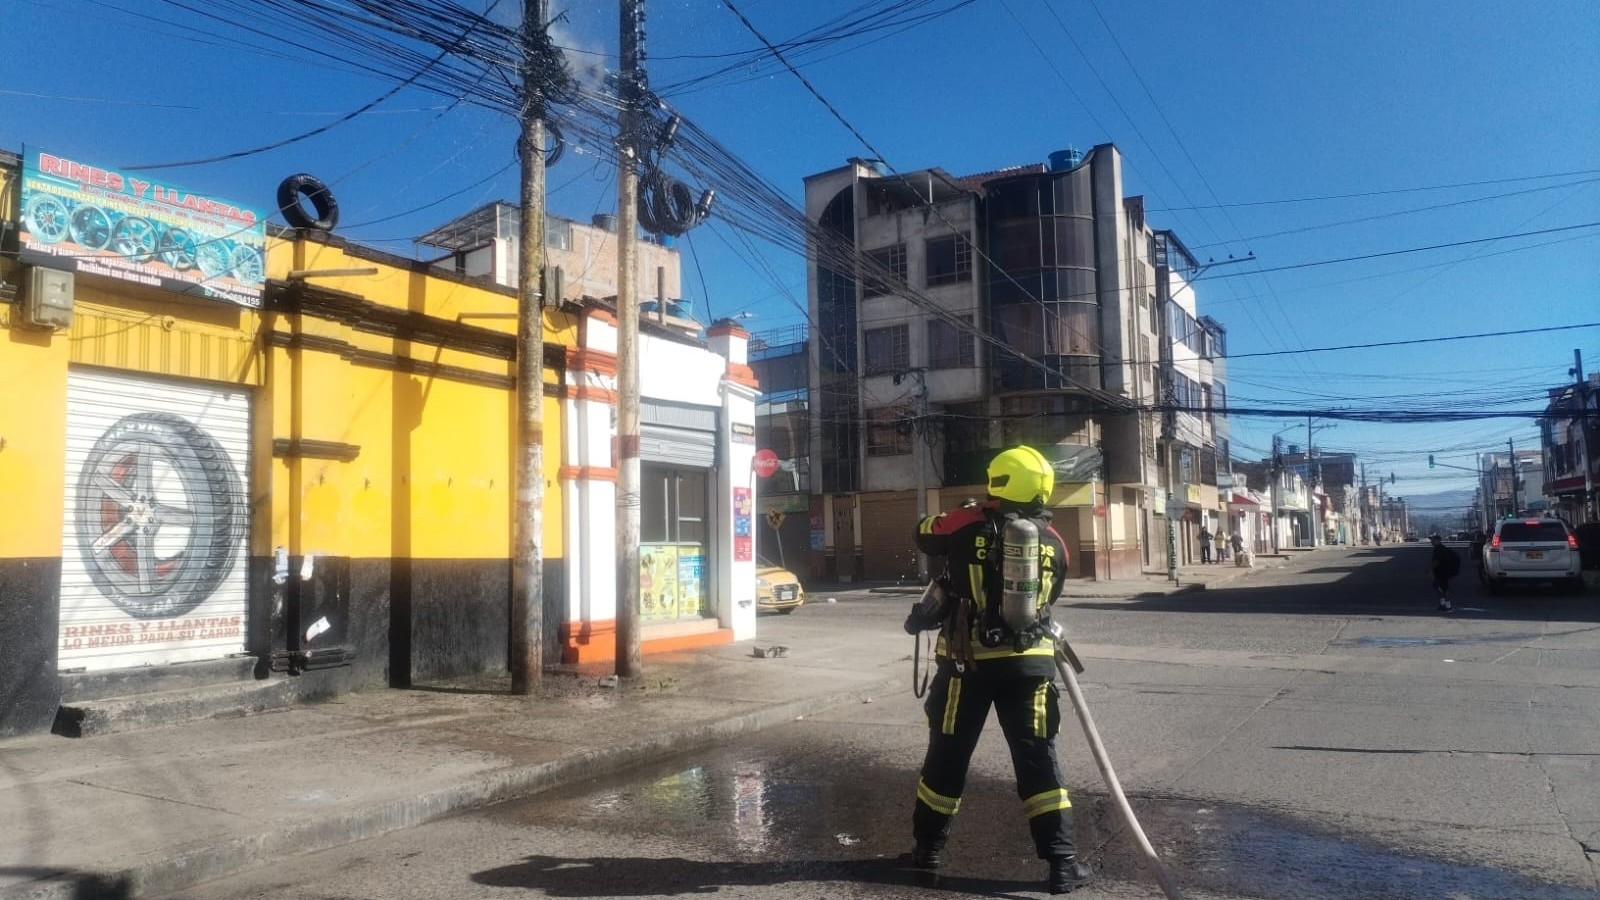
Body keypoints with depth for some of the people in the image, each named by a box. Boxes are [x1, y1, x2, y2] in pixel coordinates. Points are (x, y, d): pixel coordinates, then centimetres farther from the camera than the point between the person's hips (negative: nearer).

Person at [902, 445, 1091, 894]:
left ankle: (928, 846, 25)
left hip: (968, 661, -2)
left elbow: (922, 534, 11)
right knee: (1038, 761, 8)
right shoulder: (1052, 541, 3)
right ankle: (1063, 862, 8)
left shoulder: (970, 525, -8)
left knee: (947, 756, 12)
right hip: (1029, 663, 2)